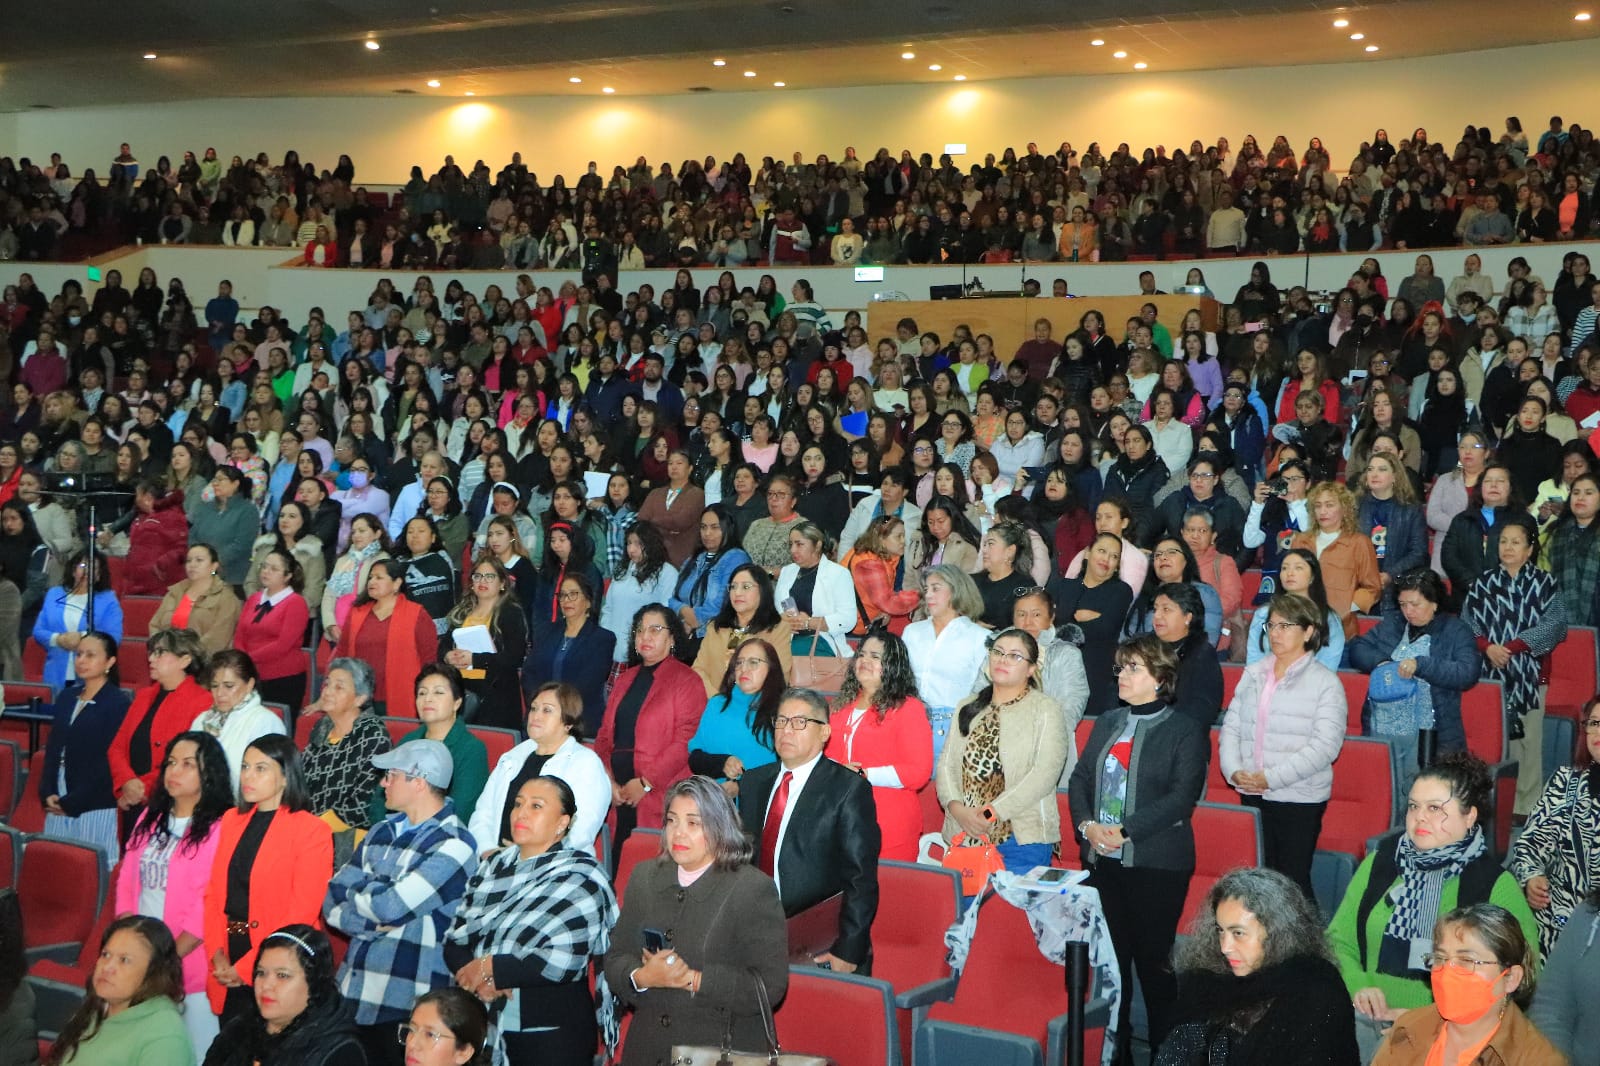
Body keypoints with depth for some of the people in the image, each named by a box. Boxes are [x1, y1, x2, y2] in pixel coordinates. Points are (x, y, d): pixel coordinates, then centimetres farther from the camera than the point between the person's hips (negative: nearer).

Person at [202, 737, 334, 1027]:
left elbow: (302, 913, -12)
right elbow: (214, 893, 9)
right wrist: (217, 956, -5)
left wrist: (246, 968, -13)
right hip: (228, 970, 5)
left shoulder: (311, 830, -8)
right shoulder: (232, 820, 12)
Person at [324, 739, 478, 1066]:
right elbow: (333, 899, 6)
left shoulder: (453, 845, -13)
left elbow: (391, 905, -22)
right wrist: (372, 921, -12)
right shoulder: (383, 832, 10)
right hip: (354, 993, 6)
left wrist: (356, 887, -2)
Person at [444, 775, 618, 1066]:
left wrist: (491, 967, -13)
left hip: (554, 1031, -5)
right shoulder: (493, 867, 9)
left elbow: (565, 959, -19)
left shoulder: (579, 876, -8)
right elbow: (454, 940, 5)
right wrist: (478, 980, -13)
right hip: (485, 1023, 5)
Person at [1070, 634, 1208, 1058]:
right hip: (1101, 860, 5)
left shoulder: (1185, 732, -4)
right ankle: (1113, 1042, 24)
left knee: (1153, 958, -1)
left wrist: (1125, 831, -19)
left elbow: (1181, 797, -14)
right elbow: (1080, 779, 11)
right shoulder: (1106, 722, 14)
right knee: (1109, 954, 11)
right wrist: (1087, 825, -8)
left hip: (1155, 864, -5)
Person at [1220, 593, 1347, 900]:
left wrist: (1271, 778, -18)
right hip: (1251, 795, 5)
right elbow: (1231, 727, 9)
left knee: (1293, 880, -1)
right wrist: (1234, 771, -8)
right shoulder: (1253, 674, 10)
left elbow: (1325, 745, -14)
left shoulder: (1325, 682, -6)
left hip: (1300, 799, -5)